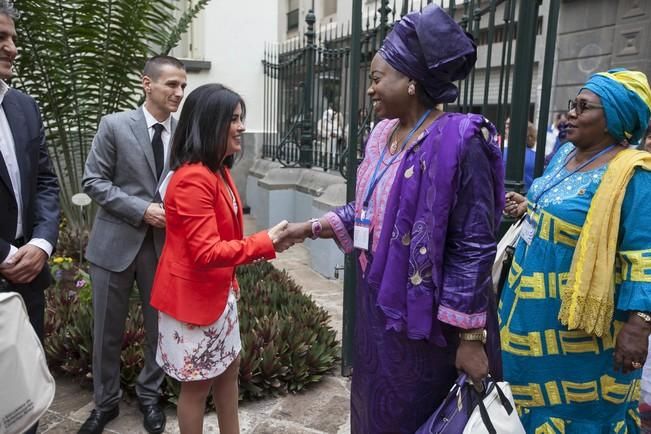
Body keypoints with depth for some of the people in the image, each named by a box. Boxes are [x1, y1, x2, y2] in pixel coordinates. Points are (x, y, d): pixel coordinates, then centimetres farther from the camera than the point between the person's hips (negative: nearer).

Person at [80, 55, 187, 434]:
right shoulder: (114, 125, -5)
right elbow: (94, 181, -6)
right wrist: (142, 210, -17)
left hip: (164, 243, 2)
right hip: (116, 241, -1)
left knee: (160, 327, 13)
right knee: (107, 330, 11)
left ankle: (150, 396, 36)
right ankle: (106, 402, 34)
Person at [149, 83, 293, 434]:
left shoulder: (218, 171, 7)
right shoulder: (193, 178, -25)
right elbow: (206, 252, -28)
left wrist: (229, 282, 15)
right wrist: (265, 244, -27)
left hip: (218, 292, 10)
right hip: (193, 296, -10)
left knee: (229, 367, 21)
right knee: (197, 383, 8)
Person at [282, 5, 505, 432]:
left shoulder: (459, 142, -19)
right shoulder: (383, 135, 5)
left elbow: (473, 247, -20)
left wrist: (470, 336, -18)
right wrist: (312, 227, 10)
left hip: (423, 316, -7)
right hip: (377, 303, 8)